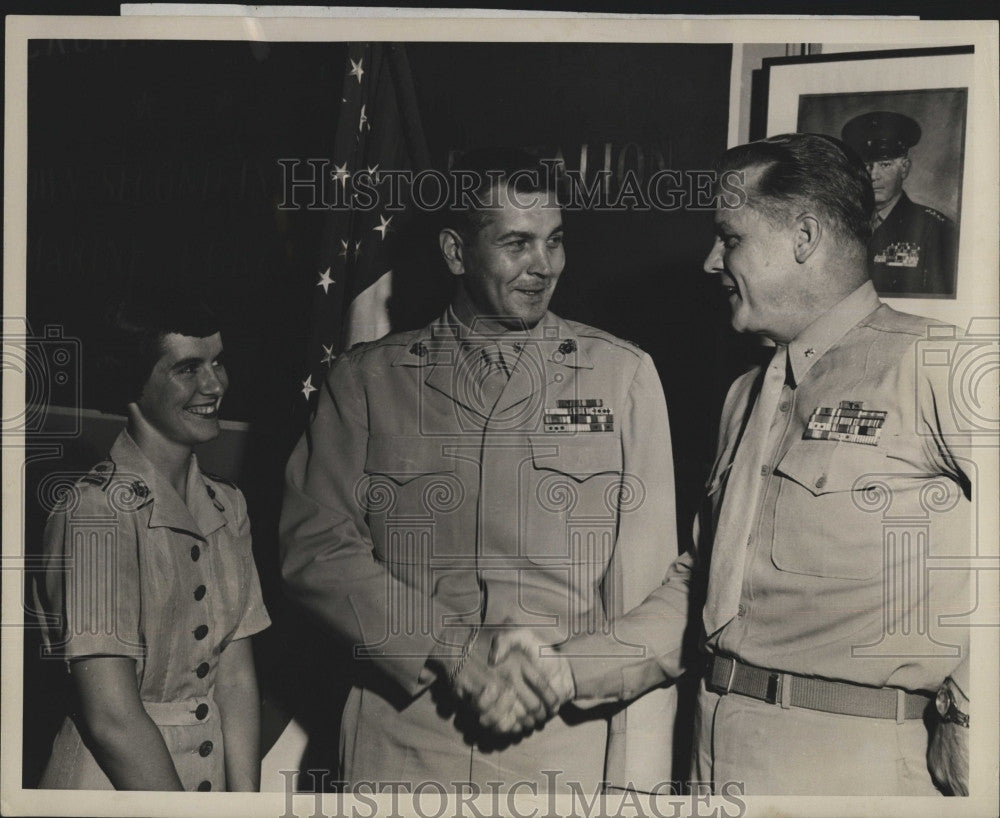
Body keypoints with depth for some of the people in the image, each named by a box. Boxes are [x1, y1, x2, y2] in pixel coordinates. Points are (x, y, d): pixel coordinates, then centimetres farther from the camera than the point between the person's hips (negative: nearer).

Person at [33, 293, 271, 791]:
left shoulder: (228, 507, 5)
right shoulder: (96, 511, -16)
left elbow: (236, 679, 2)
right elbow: (112, 718, -19)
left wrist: (247, 804, -7)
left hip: (211, 778, 5)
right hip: (113, 785, -5)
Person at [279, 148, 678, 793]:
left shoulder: (625, 375, 4)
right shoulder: (366, 379, 4)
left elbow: (643, 591, 1)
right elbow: (314, 547, -3)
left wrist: (637, 778, -5)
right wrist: (457, 654, -14)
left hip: (567, 744, 0)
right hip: (400, 749, 0)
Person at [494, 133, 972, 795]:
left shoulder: (932, 364, -7)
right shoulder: (746, 396, 16)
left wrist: (969, 745, -20)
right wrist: (565, 668, 6)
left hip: (853, 765, -6)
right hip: (718, 754, 6)